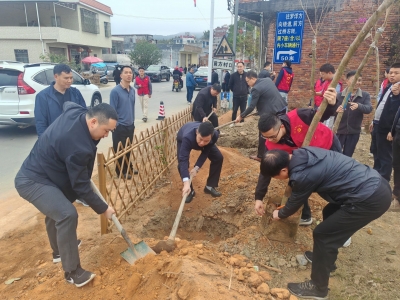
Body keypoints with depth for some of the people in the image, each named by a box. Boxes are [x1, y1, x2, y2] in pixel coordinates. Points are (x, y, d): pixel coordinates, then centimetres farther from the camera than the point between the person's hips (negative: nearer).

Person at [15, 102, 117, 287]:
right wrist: (103, 208, -13)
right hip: (32, 181, -11)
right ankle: (72, 271, -10)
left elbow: (67, 103, 20)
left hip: (37, 173, 11)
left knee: (56, 210, 28)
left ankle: (59, 250, 51)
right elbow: (81, 186, -24)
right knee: (67, 215, -25)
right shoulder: (77, 146, -33)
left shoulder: (76, 112, -8)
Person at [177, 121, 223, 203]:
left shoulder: (215, 135, -39)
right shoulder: (188, 137, -50)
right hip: (183, 140, -3)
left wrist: (197, 167, -37)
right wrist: (186, 183, -62)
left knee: (218, 158, -6)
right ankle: (190, 191, 1)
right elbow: (183, 160, -54)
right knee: (182, 164, -22)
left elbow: (205, 153, -26)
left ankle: (210, 186, 8)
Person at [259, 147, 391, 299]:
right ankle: (326, 258, 43)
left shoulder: (303, 175, -21)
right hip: (377, 184, 10)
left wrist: (279, 214, 19)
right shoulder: (301, 154, 1)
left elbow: (295, 203, 0)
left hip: (370, 199, -10)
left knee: (322, 234, 0)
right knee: (329, 213, 25)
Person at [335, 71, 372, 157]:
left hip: (354, 132, 2)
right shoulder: (339, 96, -2)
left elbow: (369, 109, -16)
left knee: (347, 156, 12)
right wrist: (336, 110, -30)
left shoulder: (365, 95, 0)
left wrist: (358, 106, -38)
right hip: (339, 130, -1)